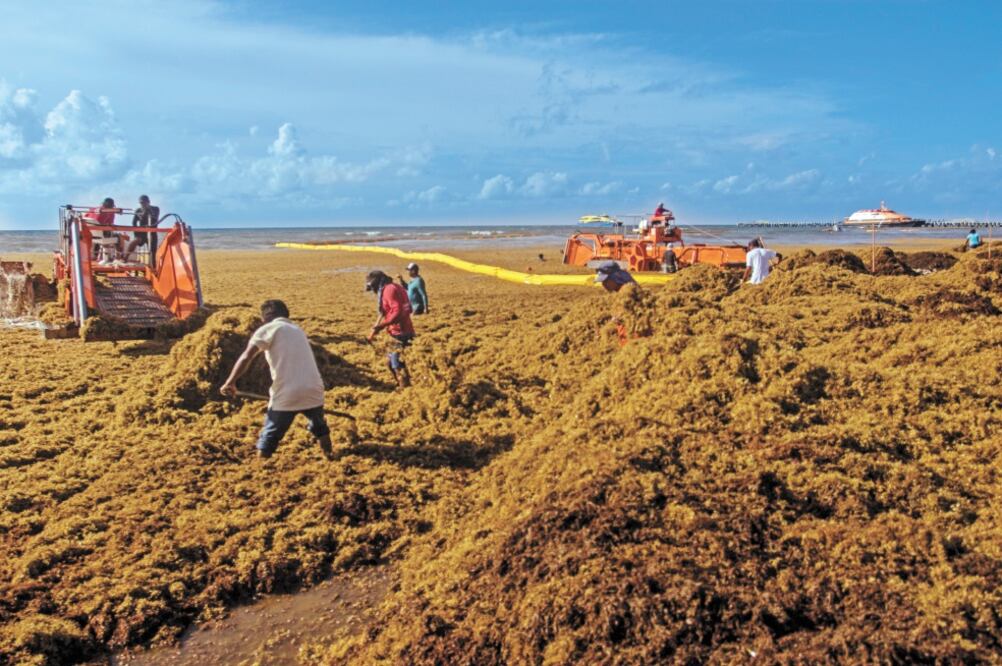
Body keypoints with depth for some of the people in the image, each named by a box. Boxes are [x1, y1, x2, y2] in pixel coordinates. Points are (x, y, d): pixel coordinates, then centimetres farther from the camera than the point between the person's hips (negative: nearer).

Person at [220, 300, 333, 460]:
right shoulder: (297, 330, 24)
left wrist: (230, 382, 4)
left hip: (286, 394, -5)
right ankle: (329, 460, 40)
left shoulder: (269, 328, 5)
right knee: (320, 428, 32)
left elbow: (246, 358, -4)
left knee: (269, 438, 11)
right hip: (313, 391, 5)